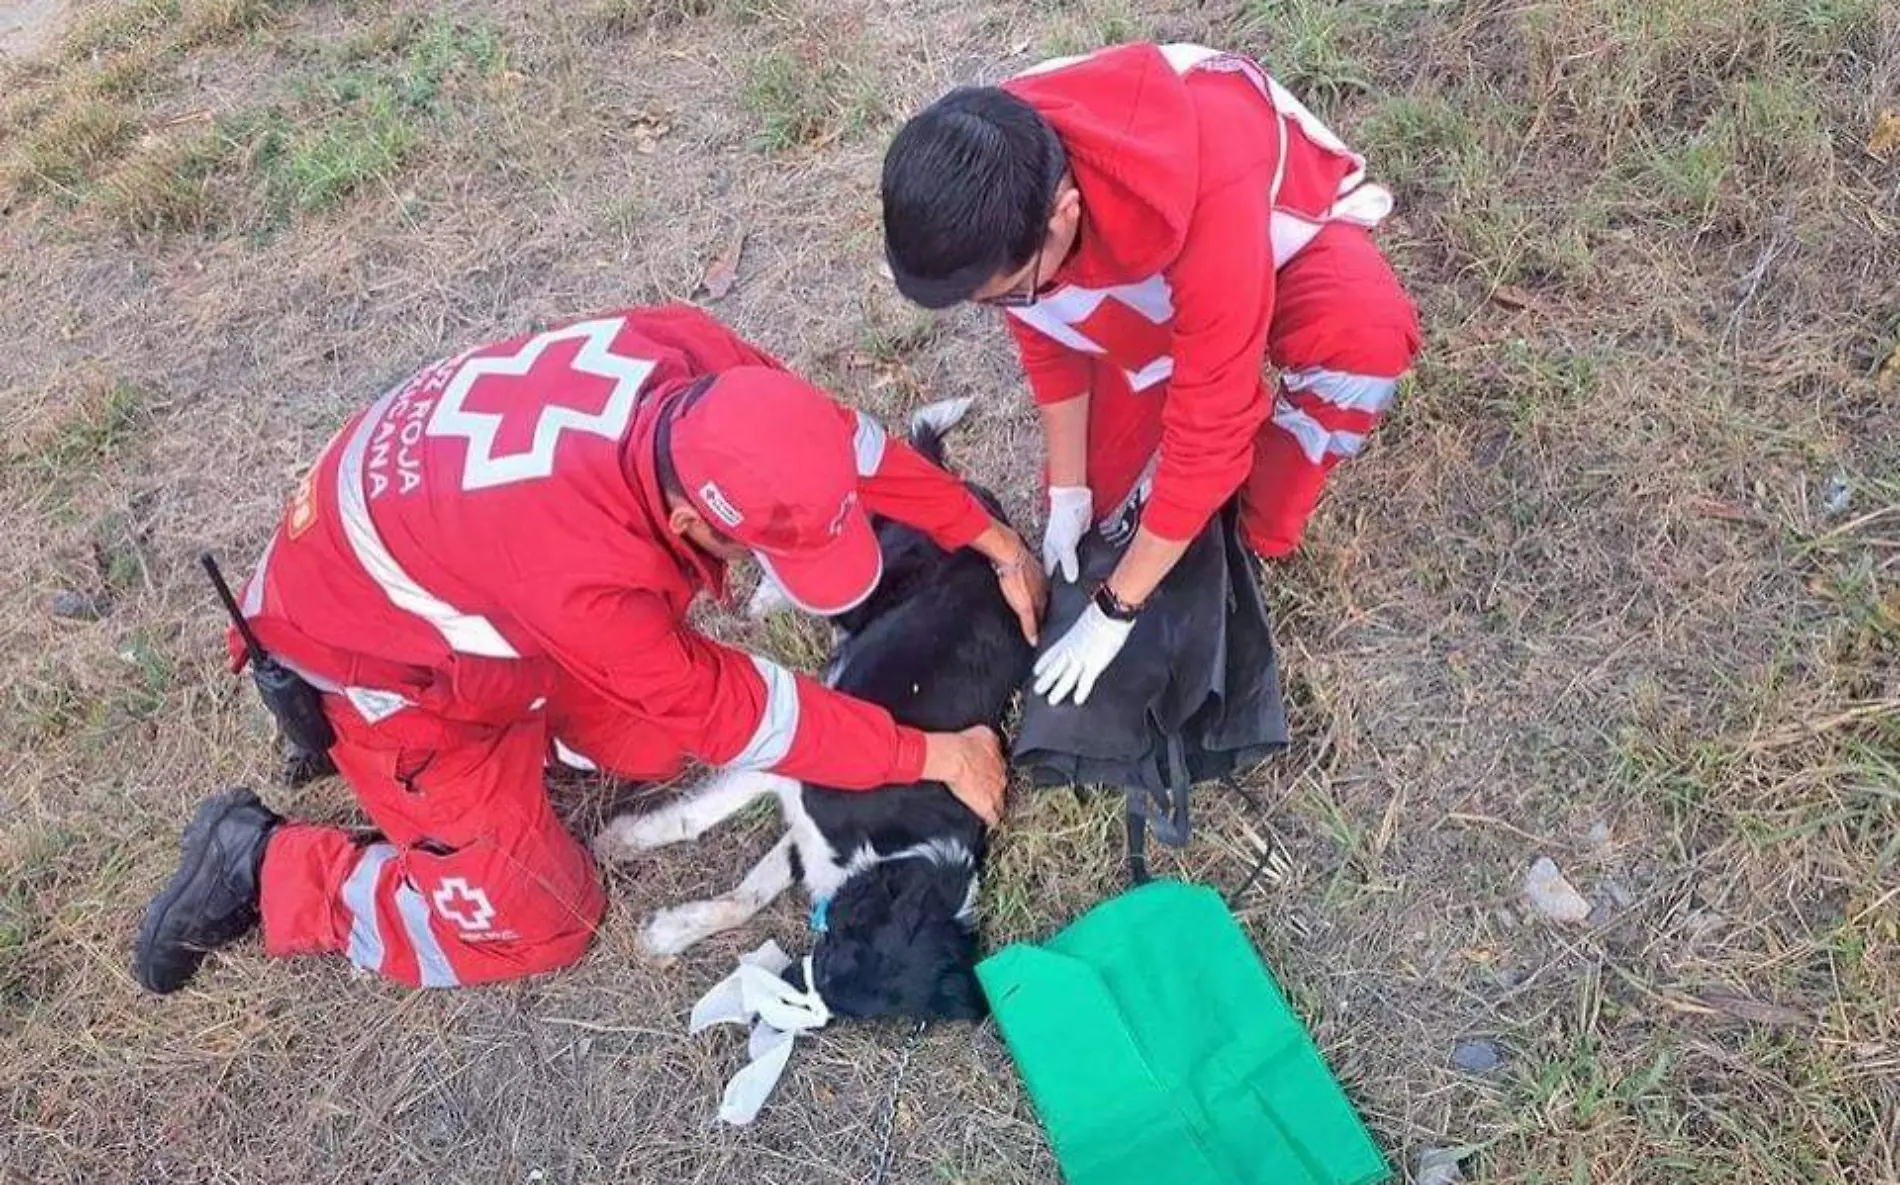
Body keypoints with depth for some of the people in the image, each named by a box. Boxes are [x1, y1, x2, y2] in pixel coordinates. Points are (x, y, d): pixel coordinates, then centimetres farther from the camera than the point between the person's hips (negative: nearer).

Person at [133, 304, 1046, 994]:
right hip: (378, 650, -6)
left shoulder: (684, 356, -26)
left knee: (653, 746, 4)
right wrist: (932, 755, -19)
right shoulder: (580, 569, -42)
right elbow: (728, 710, -28)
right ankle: (262, 868, 13)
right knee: (534, 922, 2)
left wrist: (991, 538, -5)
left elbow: (839, 439, -11)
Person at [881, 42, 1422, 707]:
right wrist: (1069, 491, -6)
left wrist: (1115, 610, -31)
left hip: (1282, 234, -4)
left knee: (1368, 338, -38)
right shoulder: (994, 208, -29)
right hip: (1143, 282, 4)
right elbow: (1045, 339, -10)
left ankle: (1259, 539, -14)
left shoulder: (1205, 204, -46)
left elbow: (1208, 431, -39)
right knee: (1099, 505, -4)